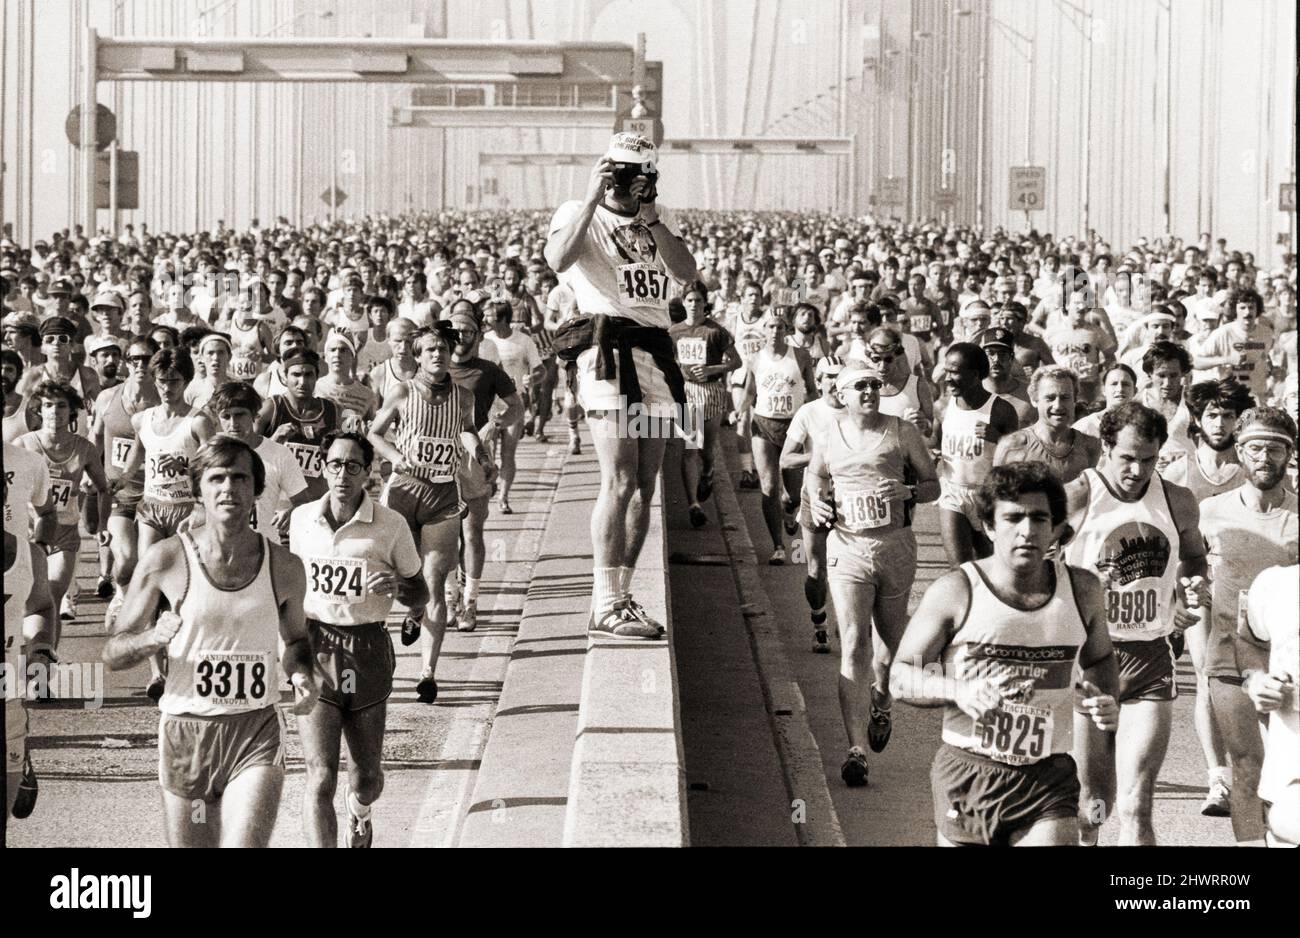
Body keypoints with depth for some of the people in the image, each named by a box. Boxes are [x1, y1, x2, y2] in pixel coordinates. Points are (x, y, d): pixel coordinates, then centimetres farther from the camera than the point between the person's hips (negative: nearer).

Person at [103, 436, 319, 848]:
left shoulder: (284, 567, 2)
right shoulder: (164, 559, -4)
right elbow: (113, 654, 2)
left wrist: (302, 674, 0)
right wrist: (152, 639, -20)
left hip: (257, 735, 0)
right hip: (185, 734, 0)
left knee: (246, 844, -20)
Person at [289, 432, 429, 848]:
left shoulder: (391, 526, -5)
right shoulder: (302, 519, 2)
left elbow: (420, 596, 3)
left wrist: (396, 586, -18)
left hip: (367, 653, 0)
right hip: (314, 652, 0)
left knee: (367, 778, 13)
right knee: (320, 777, -14)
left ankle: (360, 812, 50)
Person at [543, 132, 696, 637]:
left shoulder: (657, 220, 20)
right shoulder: (578, 214, 3)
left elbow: (686, 271, 3)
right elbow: (558, 259, -19)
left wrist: (650, 219, -3)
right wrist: (593, 199, -17)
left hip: (657, 353, 6)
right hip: (610, 349, -6)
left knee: (645, 484, 6)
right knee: (620, 483, -13)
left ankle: (620, 595, 12)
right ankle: (606, 603, -11)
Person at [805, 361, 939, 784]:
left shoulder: (902, 432, 1)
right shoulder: (829, 437, 5)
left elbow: (933, 486, 6)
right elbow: (814, 476, 24)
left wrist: (908, 491, -15)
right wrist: (816, 503, 3)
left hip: (895, 546, 1)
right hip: (848, 547, -1)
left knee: (892, 639, 14)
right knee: (854, 646, -12)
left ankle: (881, 698, 49)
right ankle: (856, 750, -15)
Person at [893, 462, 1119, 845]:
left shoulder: (1081, 590, 3)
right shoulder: (955, 593, -7)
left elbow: (1098, 659, 23)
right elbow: (901, 676, -2)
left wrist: (1109, 705, 2)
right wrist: (959, 691, -20)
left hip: (1049, 778, 1)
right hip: (968, 776, -1)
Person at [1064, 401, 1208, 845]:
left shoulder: (1178, 503, 5)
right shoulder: (1075, 499, -7)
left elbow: (1193, 555, 26)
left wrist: (1193, 585, 4)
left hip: (1150, 662, 2)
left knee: (1135, 808, -6)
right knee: (1091, 804, 4)